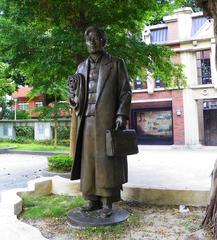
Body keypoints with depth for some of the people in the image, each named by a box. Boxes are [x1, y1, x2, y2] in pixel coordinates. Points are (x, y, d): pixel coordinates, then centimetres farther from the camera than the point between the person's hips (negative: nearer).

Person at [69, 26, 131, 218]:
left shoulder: (116, 64, 5)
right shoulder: (82, 67, 18)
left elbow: (125, 92, -1)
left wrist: (122, 115, -13)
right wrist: (73, 88, -2)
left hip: (107, 120, -4)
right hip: (87, 120, 5)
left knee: (106, 159, -3)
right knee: (89, 159, 5)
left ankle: (107, 202, 7)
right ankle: (93, 199, 16)